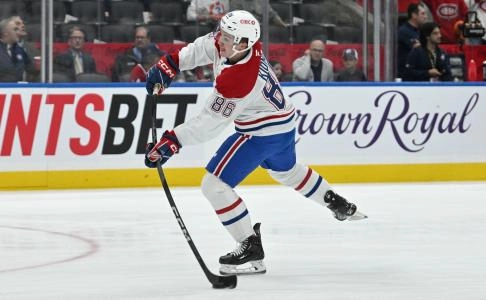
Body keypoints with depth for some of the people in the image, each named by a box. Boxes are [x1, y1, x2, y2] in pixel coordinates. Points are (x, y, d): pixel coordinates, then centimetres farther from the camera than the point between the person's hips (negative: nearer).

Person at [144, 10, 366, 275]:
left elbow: (210, 122, -32)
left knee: (215, 184, -11)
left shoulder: (238, 79, -35)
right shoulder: (233, 42, -12)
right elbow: (202, 48, 7)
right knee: (286, 171, 36)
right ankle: (339, 205, 54)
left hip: (262, 133, -10)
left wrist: (172, 142, -33)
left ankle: (251, 248, -8)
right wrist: (169, 64, -3)